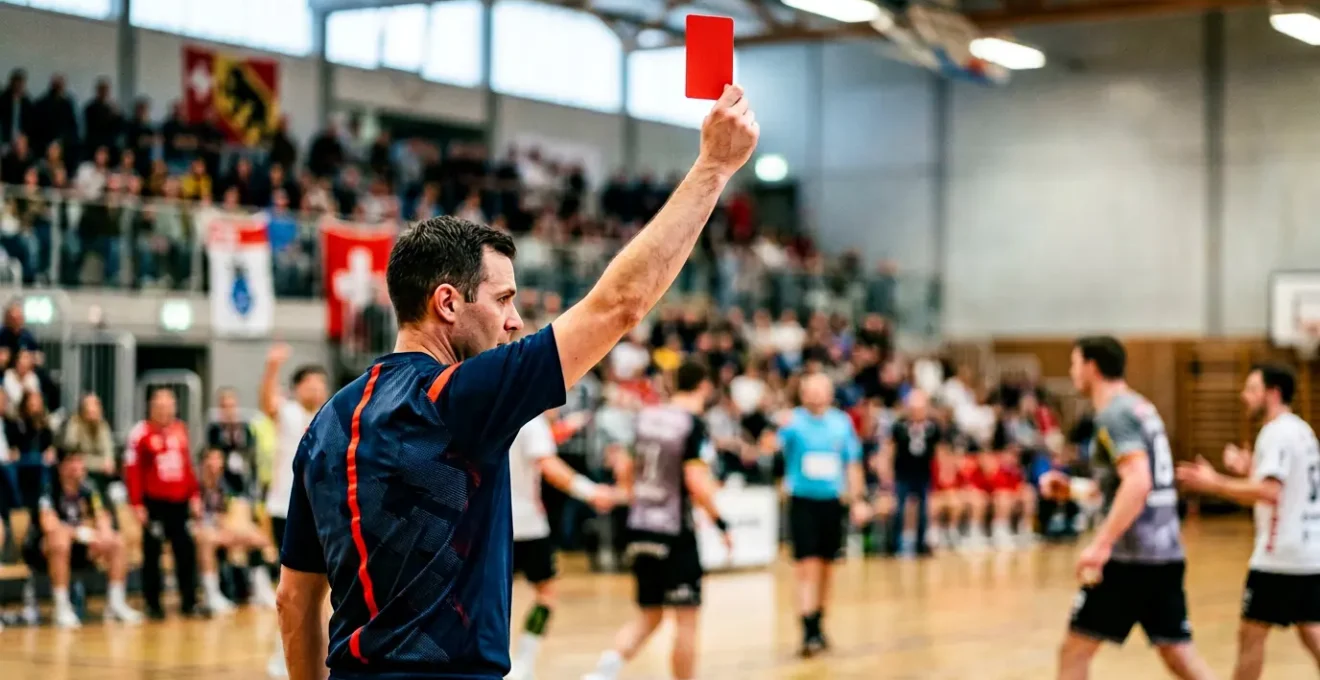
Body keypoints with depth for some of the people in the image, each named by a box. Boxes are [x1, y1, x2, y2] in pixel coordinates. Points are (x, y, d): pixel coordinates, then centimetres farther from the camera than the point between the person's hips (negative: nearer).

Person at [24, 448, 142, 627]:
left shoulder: (87, 492, 3)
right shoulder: (50, 491, -18)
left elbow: (101, 518, 2)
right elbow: (49, 525, -31)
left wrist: (105, 533, -21)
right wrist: (81, 533, -33)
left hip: (74, 551, 7)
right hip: (41, 551, -7)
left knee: (117, 543, -6)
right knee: (60, 538, -40)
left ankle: (116, 604, -3)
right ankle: (62, 608, -35)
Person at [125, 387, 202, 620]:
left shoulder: (180, 429, 11)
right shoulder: (141, 432, -6)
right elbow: (133, 470, -9)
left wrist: (194, 495, 11)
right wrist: (137, 504, -13)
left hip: (179, 502, 5)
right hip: (154, 502, -5)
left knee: (186, 550, 5)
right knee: (152, 552, 4)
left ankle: (189, 602, 13)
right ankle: (153, 604, 12)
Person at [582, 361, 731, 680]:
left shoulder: (644, 417, 7)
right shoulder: (695, 425, -11)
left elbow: (623, 471, 11)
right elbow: (697, 483, -20)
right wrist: (720, 522, -9)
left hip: (640, 528, 7)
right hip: (675, 533, -6)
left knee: (649, 616, 15)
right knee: (686, 618, 5)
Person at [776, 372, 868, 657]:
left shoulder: (842, 422, 5)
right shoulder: (795, 420, -5)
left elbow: (852, 463, 13)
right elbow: (779, 444, -25)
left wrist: (858, 500, 9)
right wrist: (784, 429, -46)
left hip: (831, 502, 4)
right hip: (803, 502, -4)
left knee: (825, 567, 14)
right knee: (807, 567, -10)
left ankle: (818, 624, 29)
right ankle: (809, 632, -10)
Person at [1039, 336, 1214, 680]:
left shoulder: (1113, 413, -11)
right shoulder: (1141, 407, 18)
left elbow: (1138, 482, -25)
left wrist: (1101, 543, -28)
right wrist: (1072, 487, 22)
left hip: (1132, 556, -9)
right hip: (1167, 551, 9)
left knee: (1075, 649, 1)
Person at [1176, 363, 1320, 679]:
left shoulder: (1277, 432, -13)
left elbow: (1269, 491, -25)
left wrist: (1214, 483, -19)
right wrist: (1250, 470, 21)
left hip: (1281, 555, -9)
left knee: (1251, 632, 0)